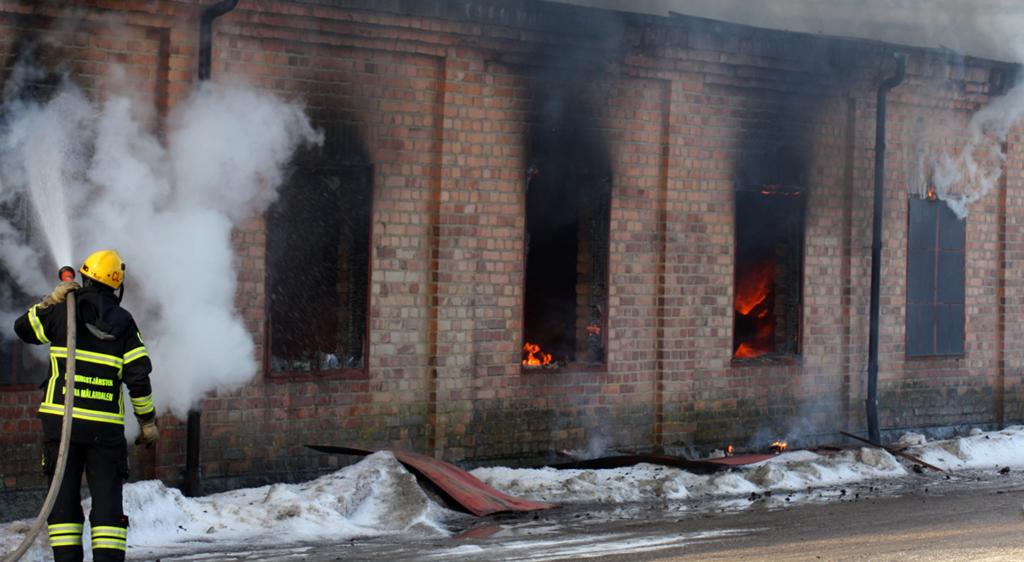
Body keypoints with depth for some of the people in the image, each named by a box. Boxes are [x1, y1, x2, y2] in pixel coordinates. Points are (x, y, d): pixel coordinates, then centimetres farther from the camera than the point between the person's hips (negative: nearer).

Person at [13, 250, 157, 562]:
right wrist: (148, 421, 6)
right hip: (105, 424, 0)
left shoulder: (64, 311, 2)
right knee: (107, 499, 2)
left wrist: (50, 301, 15)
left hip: (60, 419, 0)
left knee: (64, 497, 5)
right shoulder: (123, 322, 3)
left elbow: (24, 328, 19)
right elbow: (138, 376, -2)